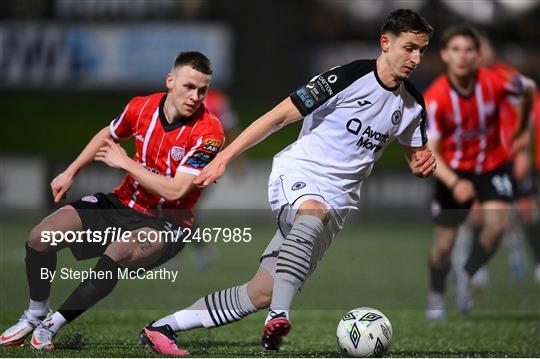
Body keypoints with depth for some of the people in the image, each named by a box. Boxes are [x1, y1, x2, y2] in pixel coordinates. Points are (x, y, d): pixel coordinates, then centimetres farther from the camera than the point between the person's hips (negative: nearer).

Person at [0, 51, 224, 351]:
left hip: (165, 224, -5)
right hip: (123, 204, 5)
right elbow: (107, 135, 20)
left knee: (117, 253, -37)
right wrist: (70, 172, 14)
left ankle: (52, 326, -19)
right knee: (40, 237, -10)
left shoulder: (208, 131, -19)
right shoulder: (141, 107, -4)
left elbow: (175, 191, -25)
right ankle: (35, 314, 15)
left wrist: (126, 163, -16)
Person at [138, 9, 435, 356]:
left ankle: (162, 328, 8)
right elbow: (280, 116, -10)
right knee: (314, 211, -44)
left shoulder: (411, 103, 6)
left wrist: (423, 164, -4)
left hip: (335, 200, 6)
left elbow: (416, 155, 22)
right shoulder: (350, 77, -13)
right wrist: (224, 157, -14)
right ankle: (279, 317, -52)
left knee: (261, 293, -2)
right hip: (297, 174, -6)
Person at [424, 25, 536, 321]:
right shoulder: (435, 98, -24)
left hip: (493, 164, 1)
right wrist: (453, 183, -40)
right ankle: (436, 296, 31)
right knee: (444, 240, 3)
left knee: (496, 224, -23)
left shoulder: (494, 83, -21)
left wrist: (522, 130, 15)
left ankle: (466, 275, 5)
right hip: (454, 171, 0)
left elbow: (529, 89, 3)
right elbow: (431, 151, -24)